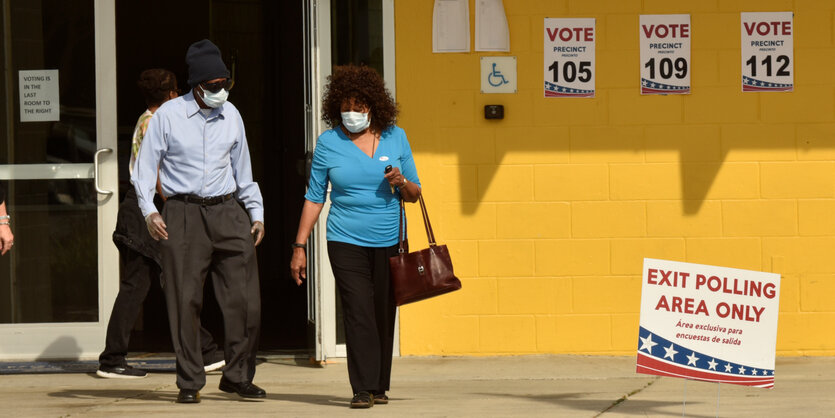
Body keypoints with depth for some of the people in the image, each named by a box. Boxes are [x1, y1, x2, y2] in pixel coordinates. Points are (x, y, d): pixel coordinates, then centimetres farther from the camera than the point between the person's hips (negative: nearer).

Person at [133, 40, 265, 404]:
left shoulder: (231, 115, 11)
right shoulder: (168, 115, -1)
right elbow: (145, 165, 1)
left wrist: (256, 212, 17)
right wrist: (149, 210, -11)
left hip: (227, 213, 3)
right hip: (183, 214, -3)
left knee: (245, 298, -1)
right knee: (185, 301, -3)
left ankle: (238, 376, 12)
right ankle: (189, 382, 7)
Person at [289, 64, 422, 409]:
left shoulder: (394, 137, 5)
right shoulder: (329, 142, 1)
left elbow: (414, 194, 13)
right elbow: (314, 197, 6)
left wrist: (401, 183, -10)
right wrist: (299, 247, 3)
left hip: (389, 242, 2)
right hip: (346, 242, -2)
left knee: (384, 314, 5)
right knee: (359, 313, -12)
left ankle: (379, 386, 17)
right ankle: (362, 389, -13)